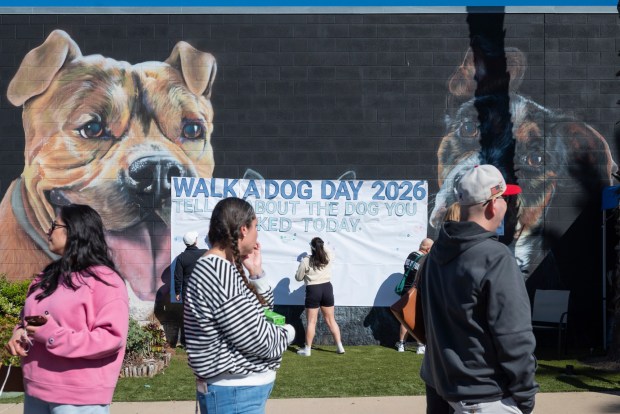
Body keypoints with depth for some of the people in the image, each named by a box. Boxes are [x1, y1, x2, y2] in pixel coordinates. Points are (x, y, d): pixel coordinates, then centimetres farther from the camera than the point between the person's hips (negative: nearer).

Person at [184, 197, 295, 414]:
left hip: (240, 388, 10)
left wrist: (256, 272, 5)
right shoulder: (219, 271, -23)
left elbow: (263, 311, 18)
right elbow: (256, 338, -24)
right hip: (235, 393, -10)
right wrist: (287, 332, -5)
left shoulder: (222, 267, 9)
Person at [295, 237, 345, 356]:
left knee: (311, 321, 3)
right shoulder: (328, 258, 0)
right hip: (327, 288, 4)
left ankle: (307, 349, 8)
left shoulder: (305, 261, -10)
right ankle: (339, 347, 16)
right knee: (331, 320, 13)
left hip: (313, 290, -4)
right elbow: (332, 253, 26)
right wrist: (323, 247, 36)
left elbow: (298, 278, -1)